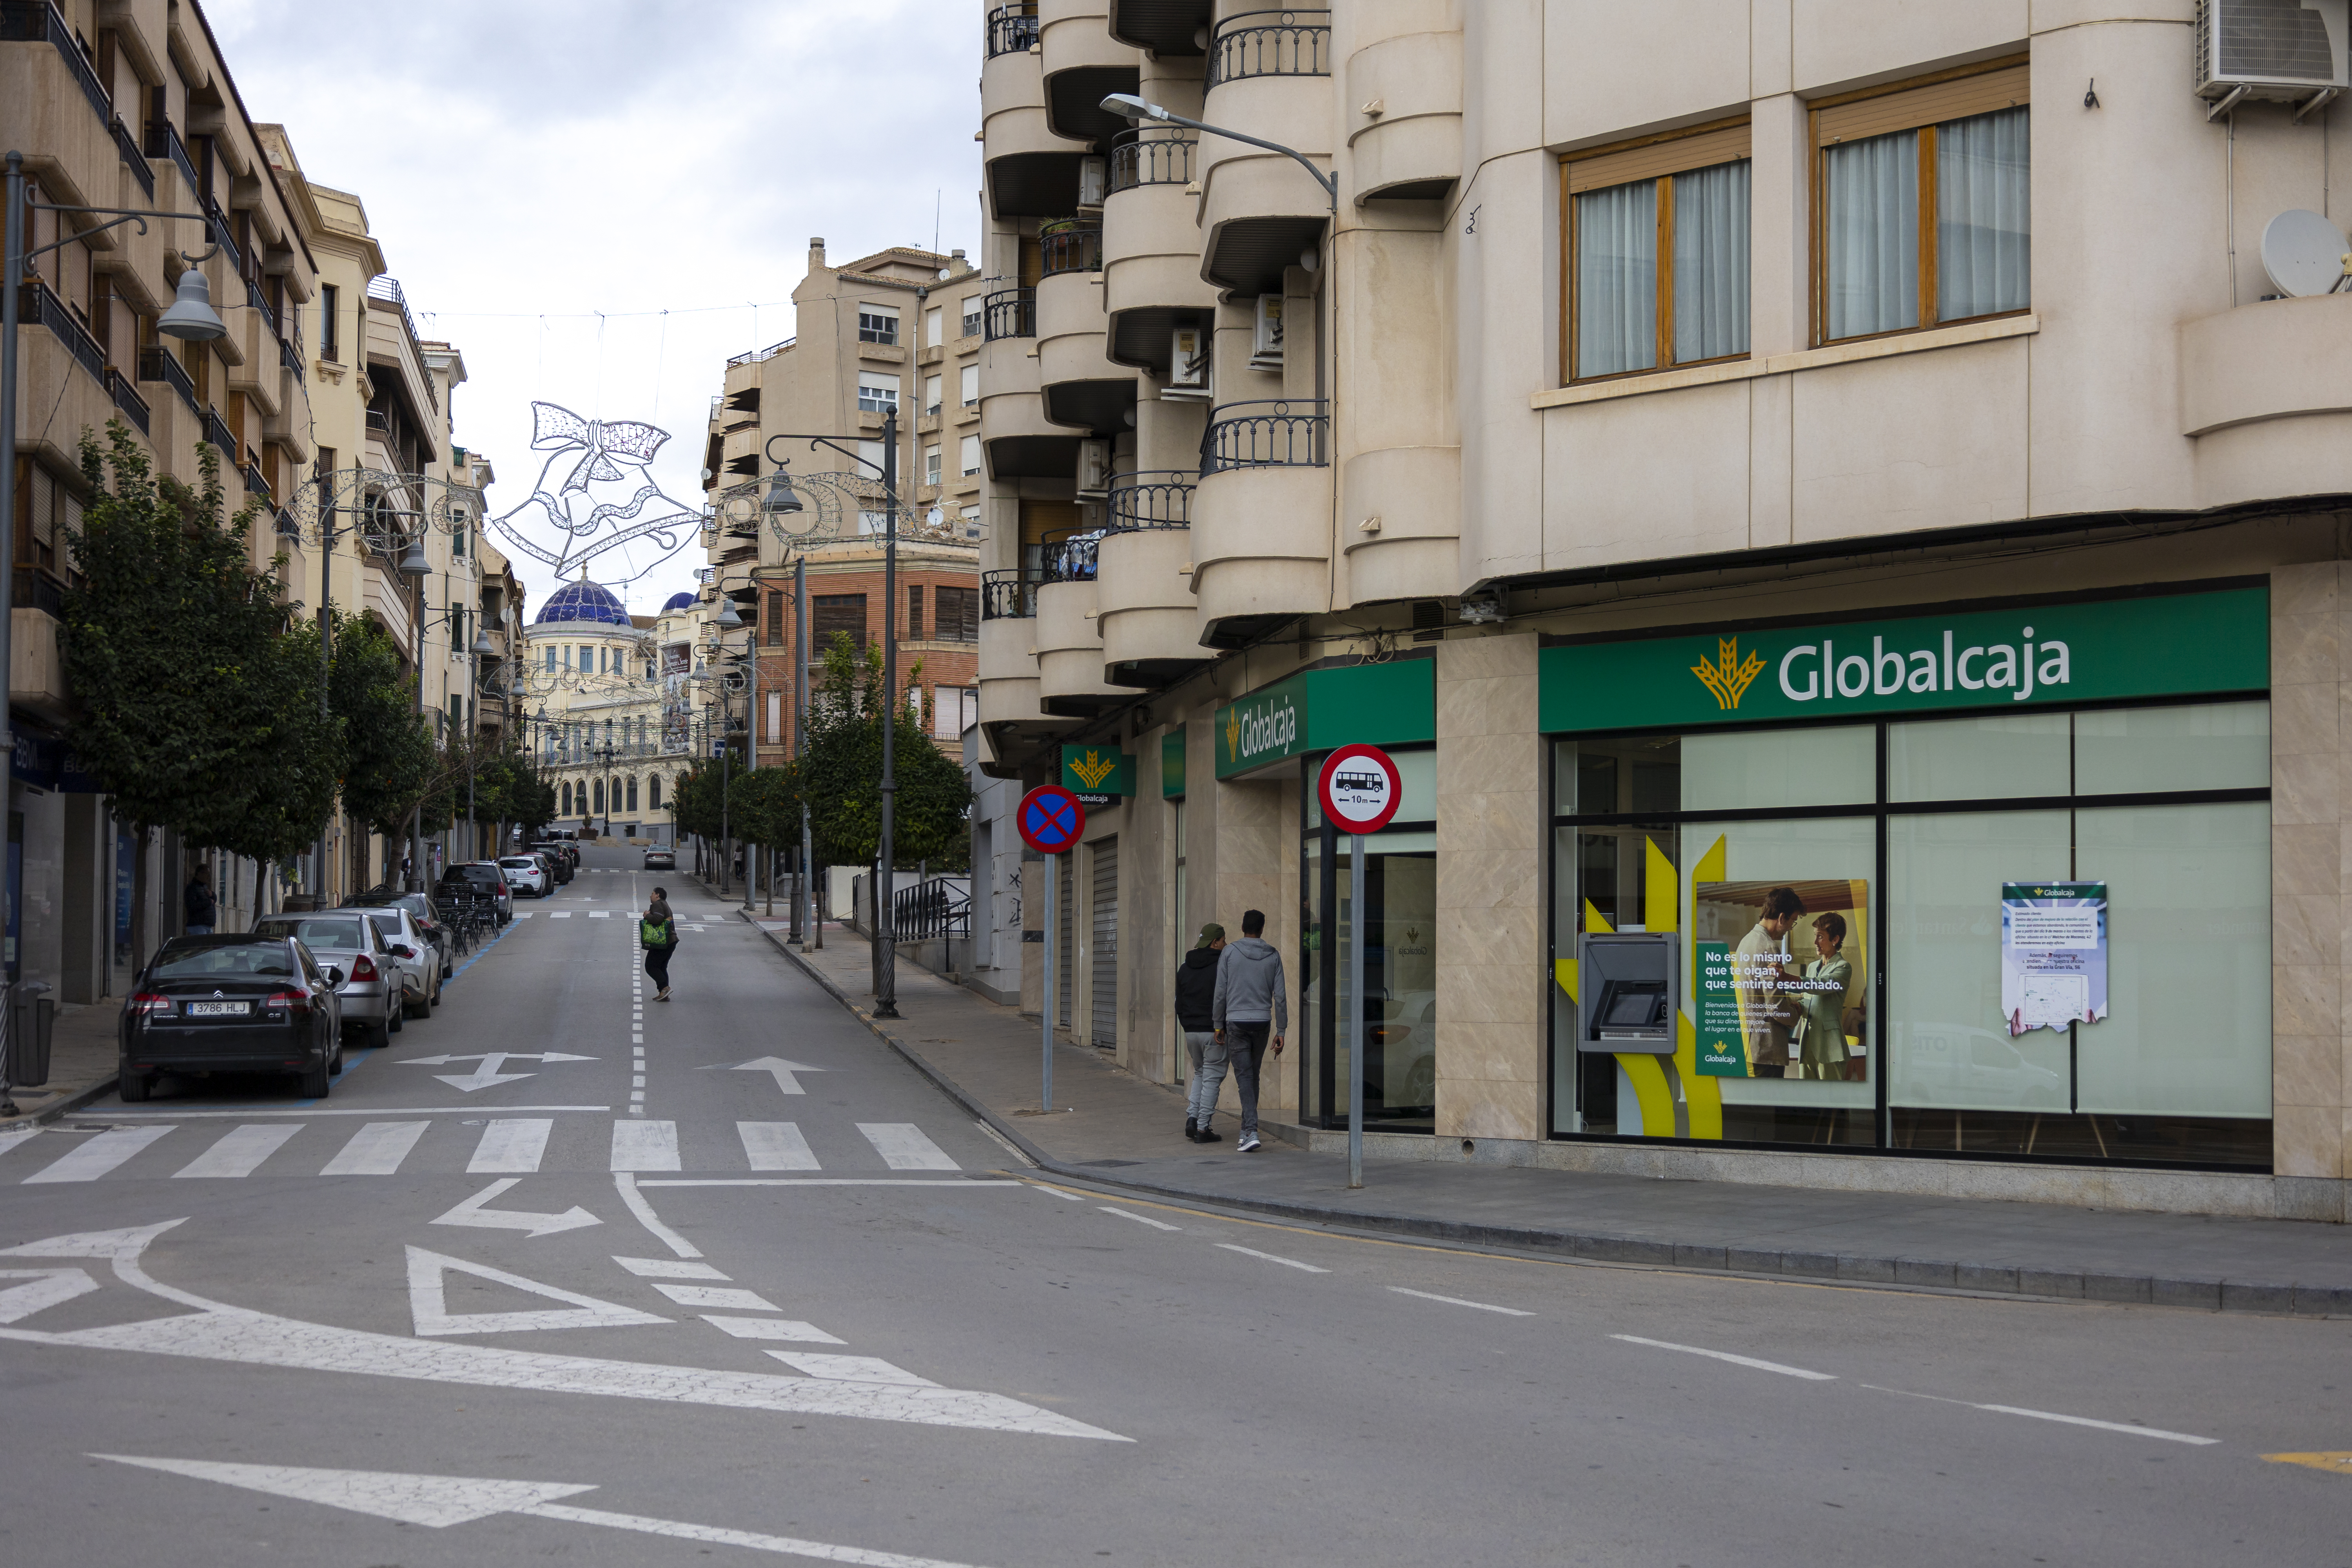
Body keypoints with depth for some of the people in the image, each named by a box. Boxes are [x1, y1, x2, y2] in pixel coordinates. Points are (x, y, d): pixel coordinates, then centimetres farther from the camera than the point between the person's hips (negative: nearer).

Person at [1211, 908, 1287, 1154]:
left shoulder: (1229, 953, -2)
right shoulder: (1273, 956, 3)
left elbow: (1220, 993, -3)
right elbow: (1280, 997, 1)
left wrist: (1218, 1025, 6)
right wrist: (1281, 1032, 6)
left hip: (1236, 1022, -2)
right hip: (1262, 1022, 2)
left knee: (1244, 1076, -4)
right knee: (1254, 1075, 15)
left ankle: (1251, 1132, -17)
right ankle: (1246, 1130, 21)